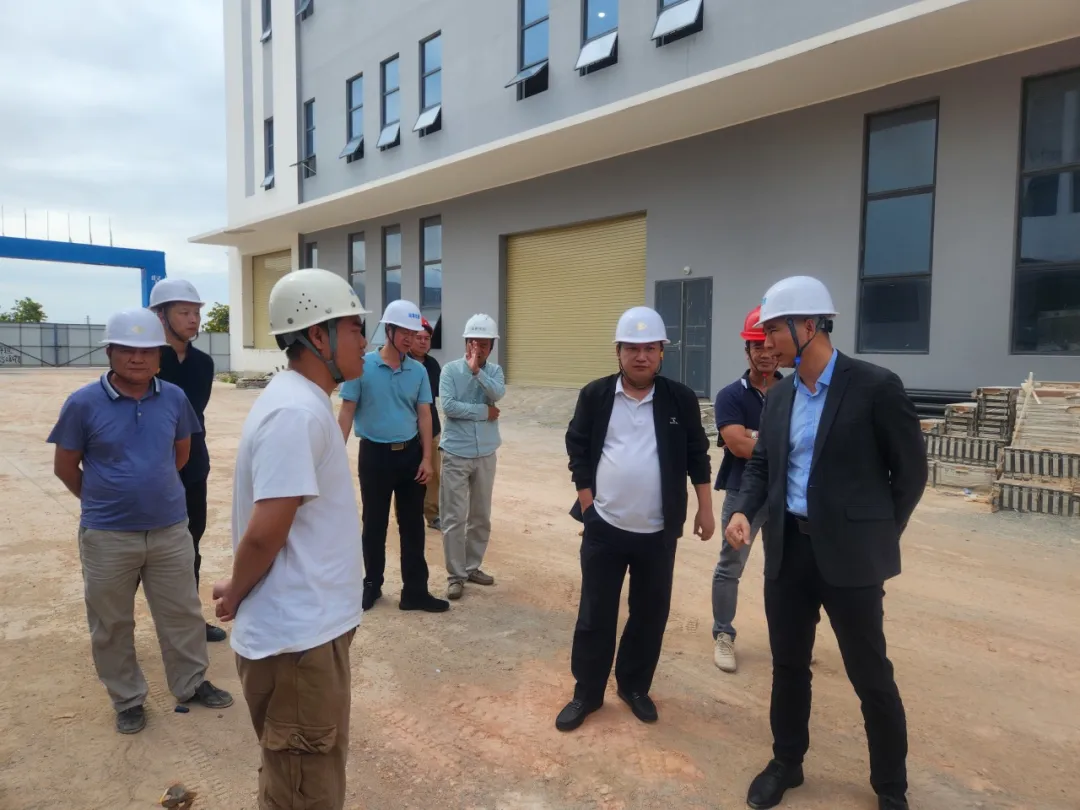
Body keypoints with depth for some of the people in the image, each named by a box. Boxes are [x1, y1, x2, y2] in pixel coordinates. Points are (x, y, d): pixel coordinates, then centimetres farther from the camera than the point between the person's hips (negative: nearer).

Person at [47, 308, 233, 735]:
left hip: (171, 530, 2)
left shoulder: (174, 398, -4)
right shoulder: (84, 403, -12)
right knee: (111, 624, 14)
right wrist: (102, 499, 9)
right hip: (107, 536, -2)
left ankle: (191, 683, 35)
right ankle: (127, 700, 34)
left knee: (182, 614, 15)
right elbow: (65, 466, -1)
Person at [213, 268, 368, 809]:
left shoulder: (301, 400, 8)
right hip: (298, 636, -9)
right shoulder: (297, 411, -24)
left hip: (309, 625, 9)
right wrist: (235, 596, -7)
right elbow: (265, 531, -25)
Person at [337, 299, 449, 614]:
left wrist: (426, 458, -1)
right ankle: (372, 584, 29)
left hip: (410, 453, 3)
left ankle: (415, 591, 17)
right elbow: (347, 412, -4)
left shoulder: (419, 371, 1)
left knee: (412, 524, 7)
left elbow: (424, 415, 4)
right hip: (375, 453, -3)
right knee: (374, 523, 10)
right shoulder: (362, 366, -8)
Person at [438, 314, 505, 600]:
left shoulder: (494, 370, 4)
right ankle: (456, 575, 12)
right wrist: (485, 412, -12)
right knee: (455, 518, 0)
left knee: (481, 517, 13)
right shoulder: (451, 369, -6)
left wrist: (477, 371, -25)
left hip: (485, 454, 4)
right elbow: (448, 406, -17)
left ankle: (473, 567, 29)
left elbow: (498, 394, -16)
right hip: (456, 454, -4)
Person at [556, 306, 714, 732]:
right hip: (603, 527, -1)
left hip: (658, 532, 1)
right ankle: (587, 692, 26)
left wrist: (705, 509, 5)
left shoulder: (681, 399, -1)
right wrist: (587, 501, -3)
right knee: (595, 614, 8)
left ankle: (634, 687, 34)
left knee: (650, 614, 13)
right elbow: (577, 449, 4)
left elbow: (697, 457, 6)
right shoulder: (595, 395, -2)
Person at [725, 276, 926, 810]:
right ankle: (787, 762, 36)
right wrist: (743, 510, -4)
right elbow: (761, 462, 14)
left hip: (849, 555, -5)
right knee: (788, 665, 16)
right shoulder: (779, 395, 6)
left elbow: (910, 471, -4)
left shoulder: (875, 387, -11)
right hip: (788, 548, 5)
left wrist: (878, 538, 0)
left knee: (870, 676, 9)